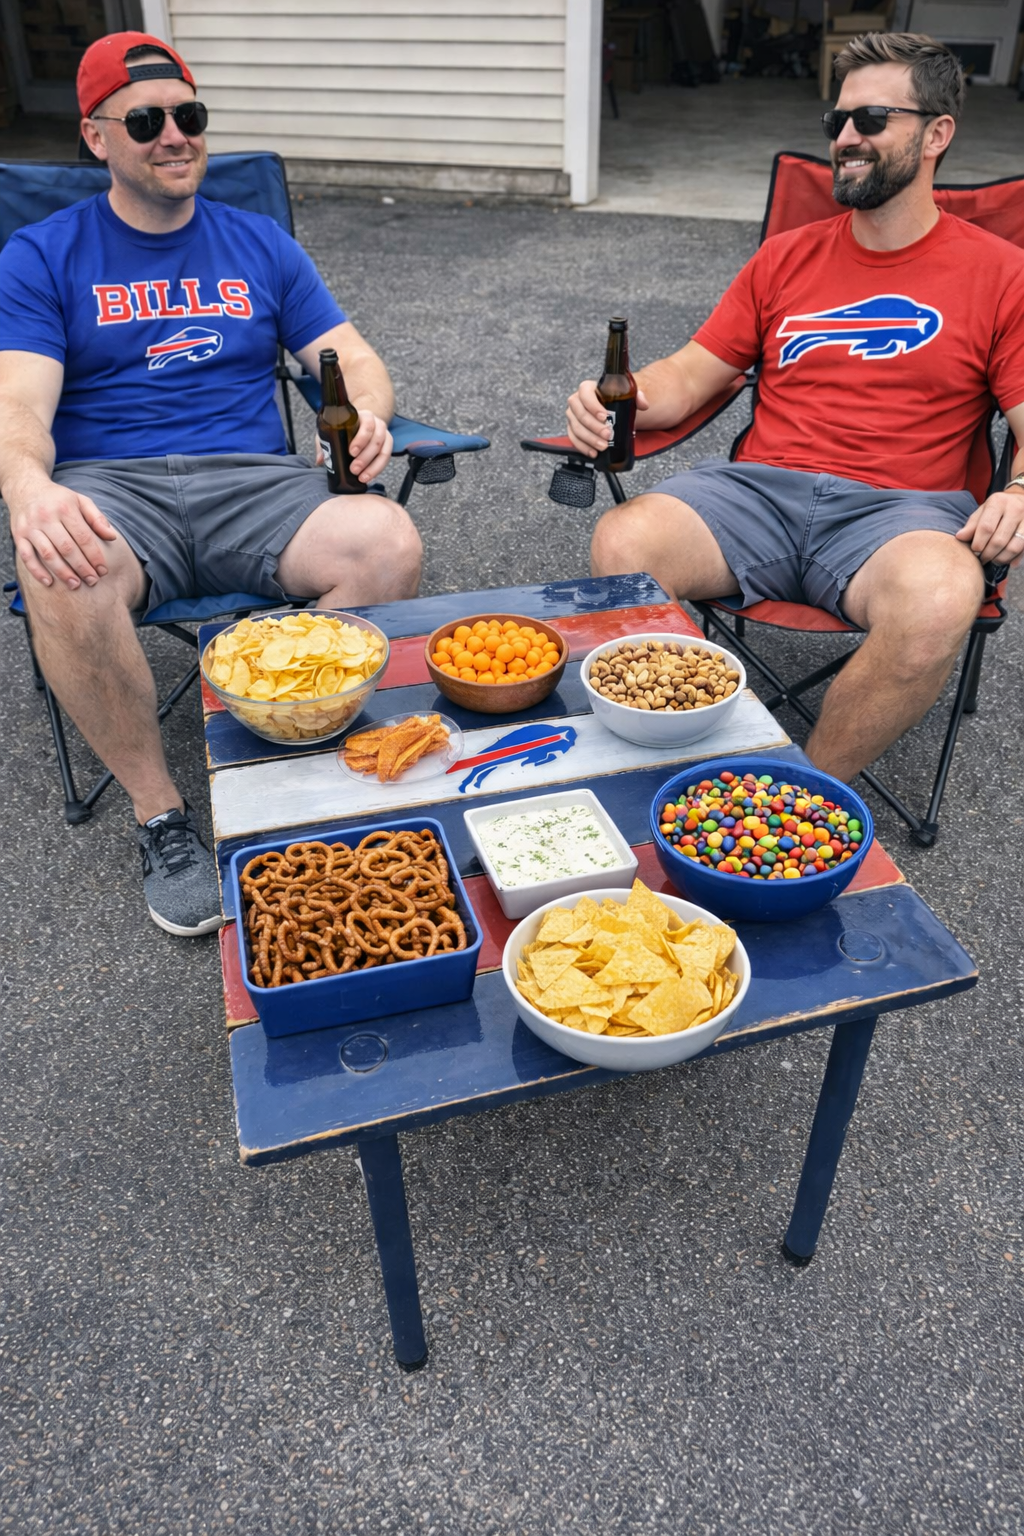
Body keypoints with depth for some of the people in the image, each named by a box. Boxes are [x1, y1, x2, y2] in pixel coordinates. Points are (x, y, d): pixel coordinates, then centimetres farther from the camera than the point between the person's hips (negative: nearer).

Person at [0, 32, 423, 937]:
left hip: (252, 482, 2)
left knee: (389, 546, -30)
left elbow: (356, 363, 13)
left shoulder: (260, 246, 19)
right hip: (111, 489, -1)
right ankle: (159, 813, -17)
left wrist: (366, 417, -13)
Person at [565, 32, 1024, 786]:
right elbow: (690, 375, 17)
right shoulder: (787, 258, 19)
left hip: (897, 509, -2)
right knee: (620, 543, -28)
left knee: (941, 601, -37)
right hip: (760, 490, 2)